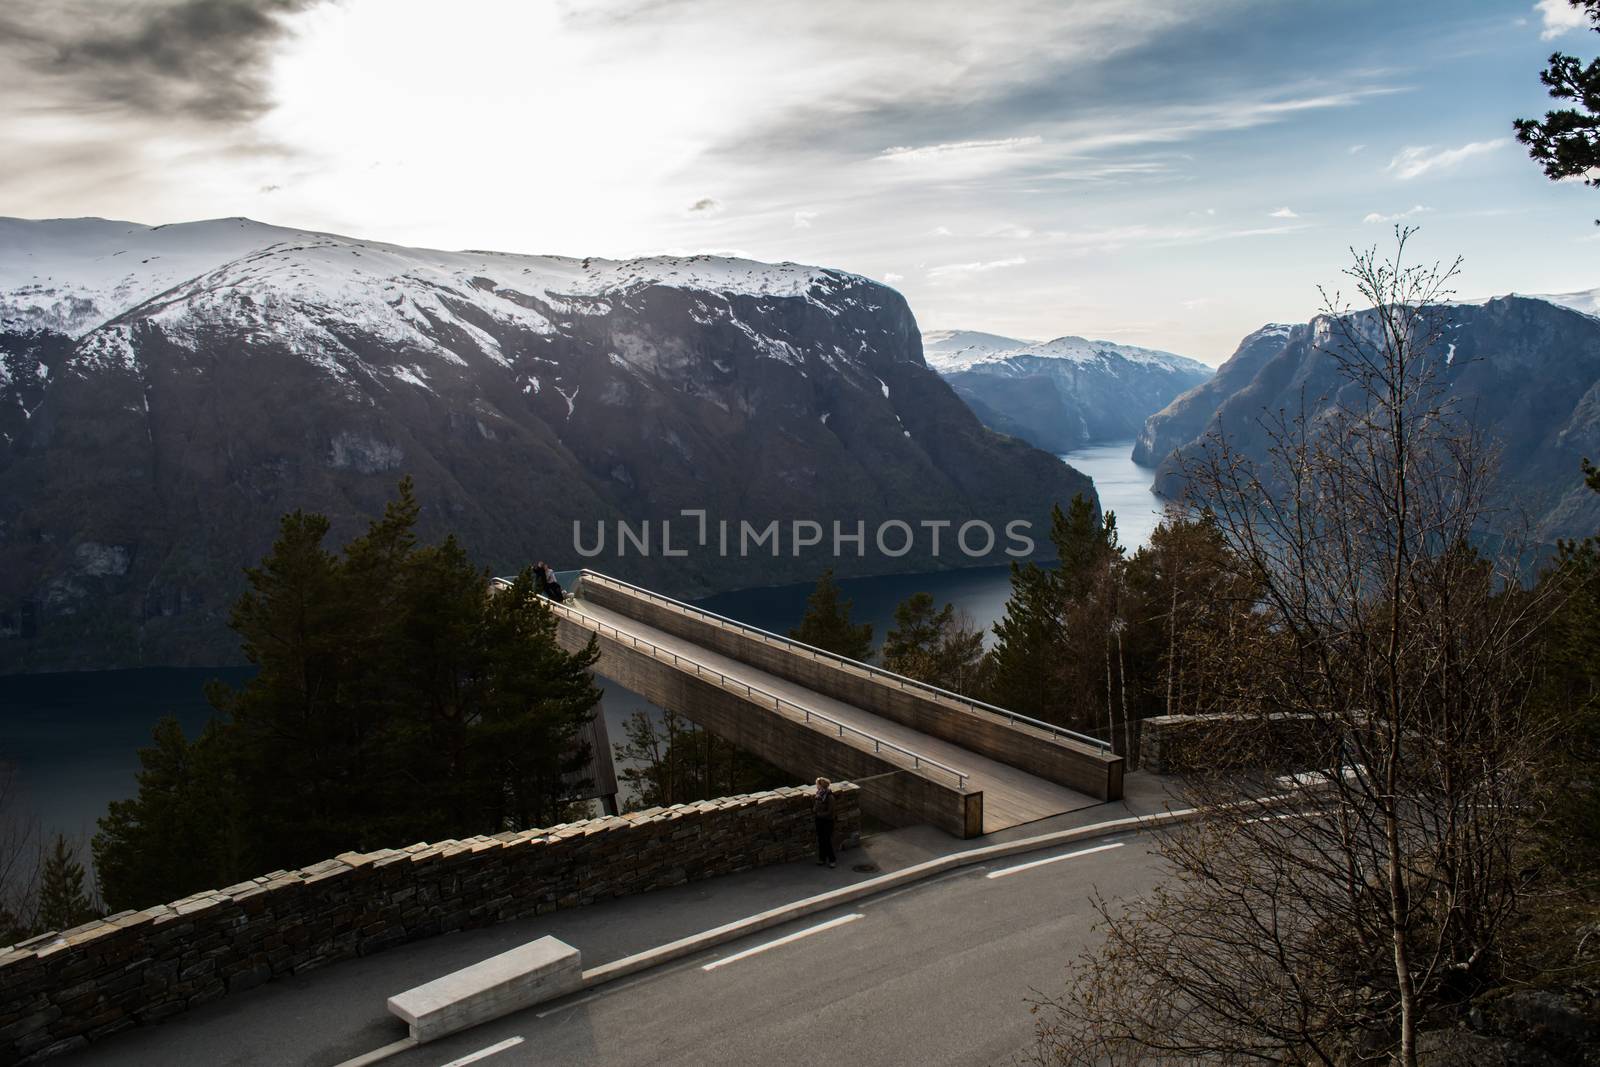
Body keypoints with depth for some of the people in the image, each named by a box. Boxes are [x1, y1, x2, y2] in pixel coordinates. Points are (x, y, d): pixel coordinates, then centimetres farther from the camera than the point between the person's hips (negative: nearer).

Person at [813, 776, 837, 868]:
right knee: (820, 839, 14)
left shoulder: (829, 797, -23)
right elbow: (815, 806, 12)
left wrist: (818, 813, -15)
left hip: (828, 821, -6)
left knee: (827, 840, 1)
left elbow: (829, 812, -19)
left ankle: (831, 860, 15)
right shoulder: (818, 794, -2)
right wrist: (814, 810, -9)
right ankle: (822, 858, 28)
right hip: (819, 820, 6)